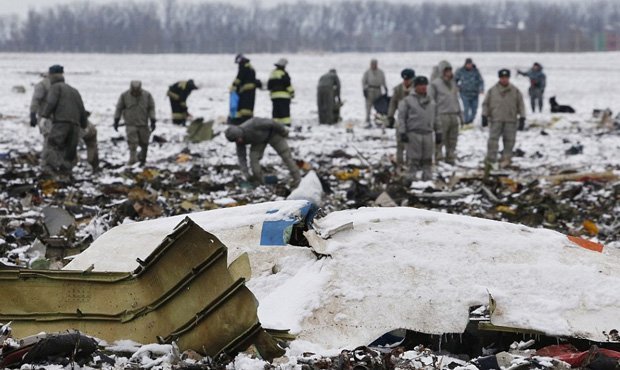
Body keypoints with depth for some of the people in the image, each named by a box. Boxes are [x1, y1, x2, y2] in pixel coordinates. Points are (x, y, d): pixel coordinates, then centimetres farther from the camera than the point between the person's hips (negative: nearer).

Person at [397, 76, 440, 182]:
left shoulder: (431, 102, 18)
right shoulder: (407, 101, 2)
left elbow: (436, 119, 23)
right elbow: (401, 118, -2)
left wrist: (438, 133, 18)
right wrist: (402, 132, -10)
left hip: (428, 133, 5)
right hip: (413, 133, -5)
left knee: (427, 158, 6)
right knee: (413, 158, -6)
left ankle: (427, 177, 12)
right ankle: (411, 177, -3)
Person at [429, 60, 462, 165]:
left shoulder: (453, 83, 17)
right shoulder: (435, 83, -3)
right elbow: (431, 100, -5)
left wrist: (460, 114, 21)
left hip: (454, 115, 6)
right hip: (442, 115, -6)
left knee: (452, 140, 8)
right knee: (440, 139, -9)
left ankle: (450, 158, 15)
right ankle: (438, 157, -3)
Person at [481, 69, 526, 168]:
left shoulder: (515, 91, 7)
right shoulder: (492, 91, 6)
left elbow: (521, 105, 8)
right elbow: (485, 104, 10)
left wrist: (522, 118, 2)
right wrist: (484, 116, 0)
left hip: (510, 120, 1)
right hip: (496, 120, -1)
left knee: (509, 140, 1)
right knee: (493, 139, -9)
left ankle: (506, 159, 11)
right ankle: (491, 160, -6)